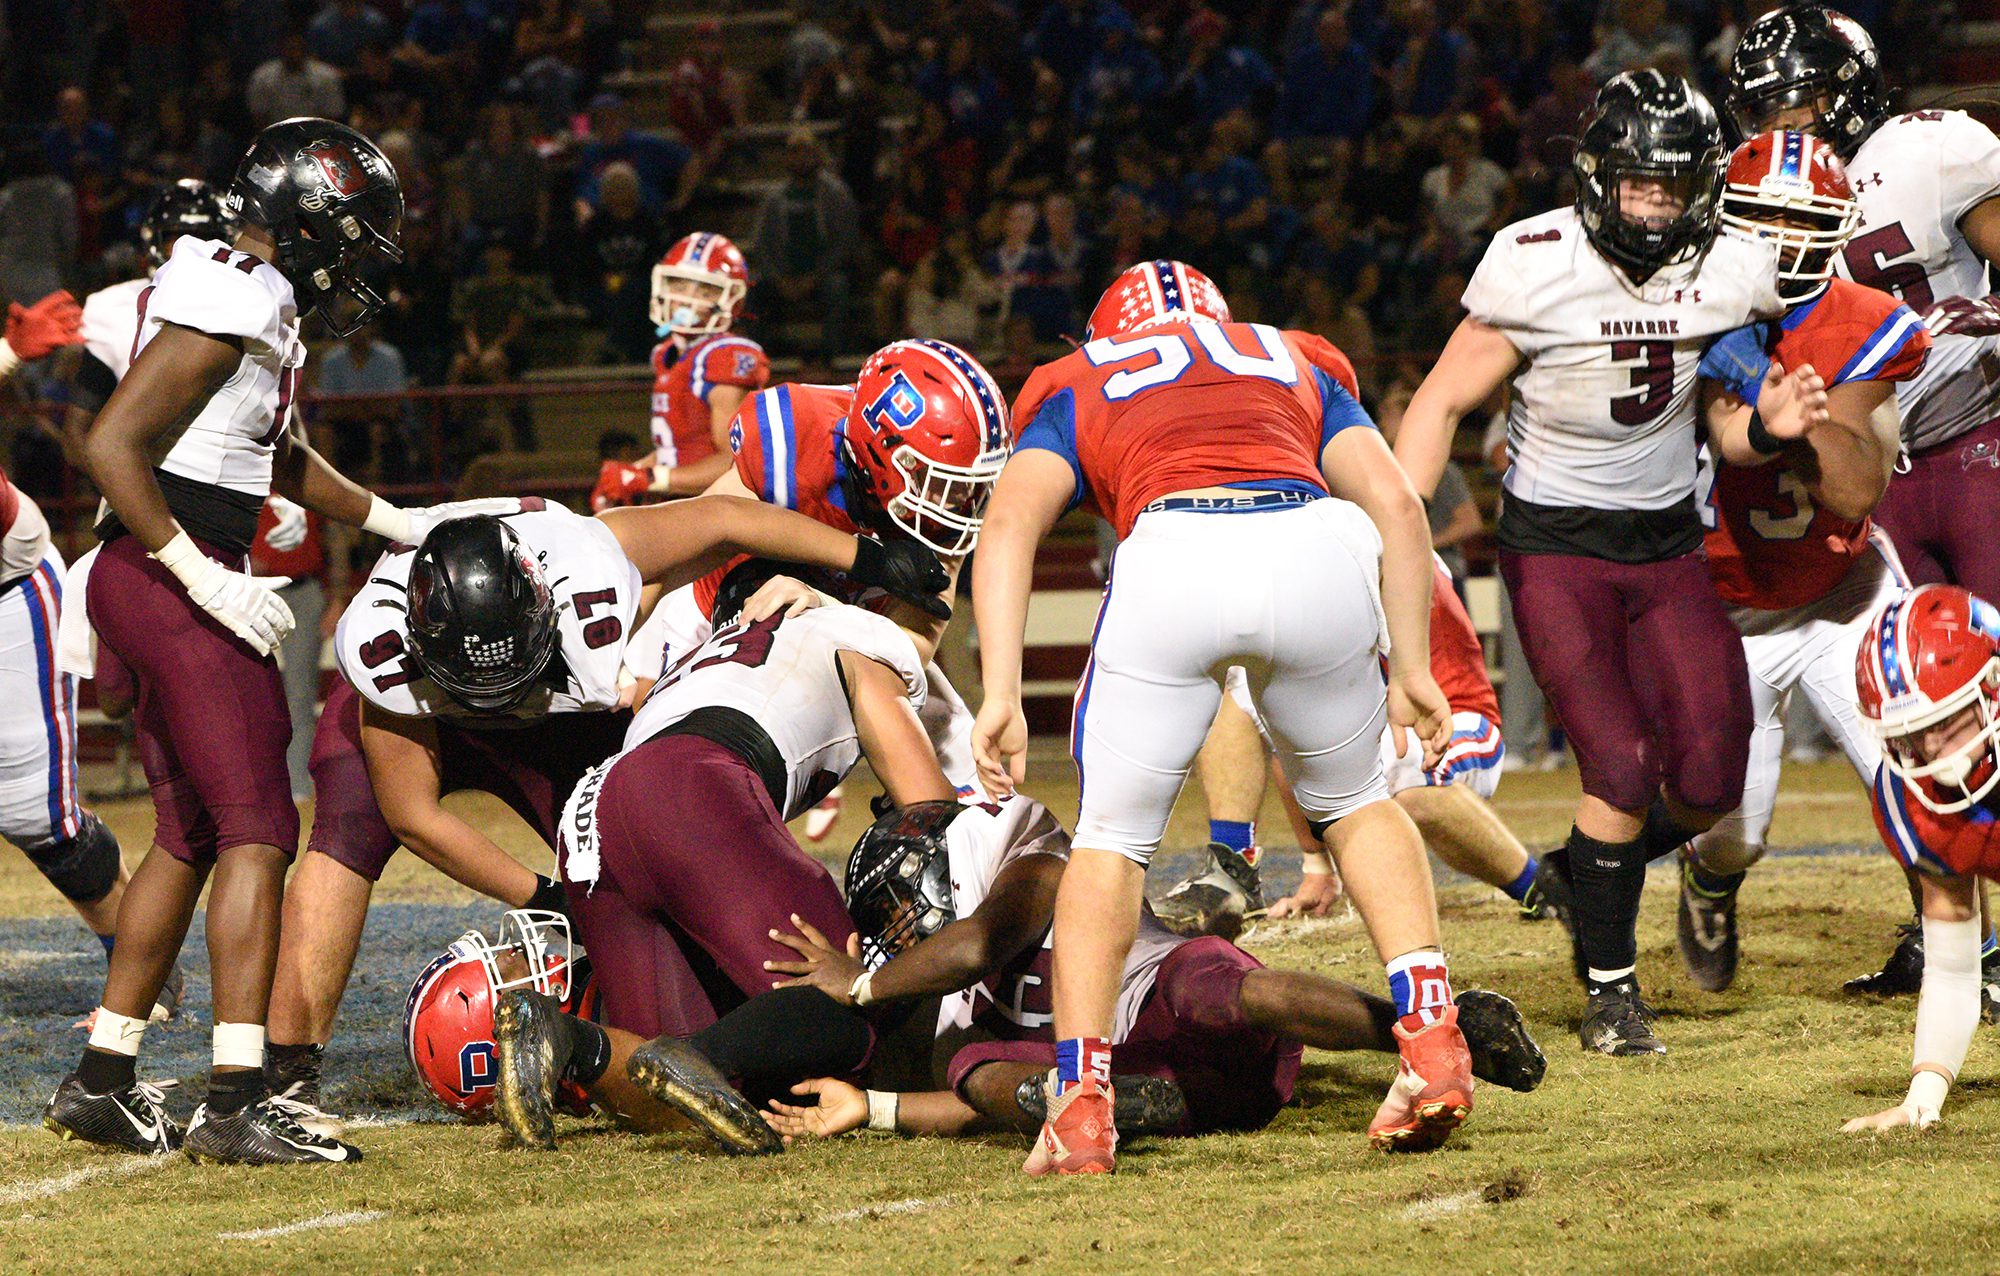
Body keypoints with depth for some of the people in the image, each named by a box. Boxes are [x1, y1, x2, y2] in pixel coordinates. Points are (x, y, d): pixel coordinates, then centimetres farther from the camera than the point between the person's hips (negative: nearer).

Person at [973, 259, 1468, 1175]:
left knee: (1113, 834, 17)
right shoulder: (1297, 365, 37)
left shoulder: (1077, 389, 31)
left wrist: (1002, 695, 5)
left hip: (1171, 557, -2)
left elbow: (1011, 524, 13)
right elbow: (1397, 507, 22)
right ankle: (1432, 1039, 13)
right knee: (1352, 799, 27)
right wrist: (1412, 668, 24)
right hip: (1316, 552, 2)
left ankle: (1081, 1102, 6)